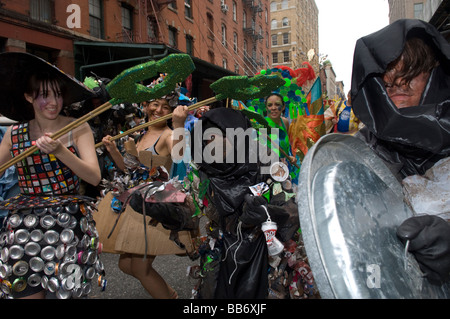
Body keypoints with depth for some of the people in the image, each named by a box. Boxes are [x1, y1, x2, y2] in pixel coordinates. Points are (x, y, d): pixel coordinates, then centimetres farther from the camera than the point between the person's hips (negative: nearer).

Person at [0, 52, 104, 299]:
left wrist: (60, 151, -23)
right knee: (26, 291, 3)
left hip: (68, 224, -2)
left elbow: (94, 177, -12)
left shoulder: (77, 128, -3)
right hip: (23, 226, 2)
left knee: (66, 290, 1)